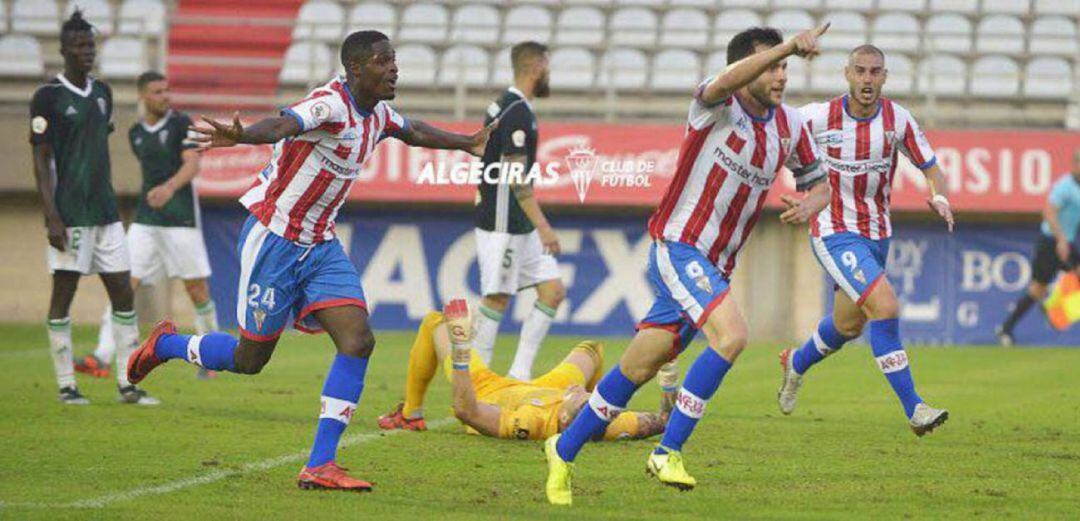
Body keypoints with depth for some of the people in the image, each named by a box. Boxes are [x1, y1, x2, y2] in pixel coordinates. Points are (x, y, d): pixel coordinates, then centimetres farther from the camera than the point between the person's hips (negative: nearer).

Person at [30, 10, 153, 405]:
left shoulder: (102, 92, 13)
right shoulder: (48, 97, -7)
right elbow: (41, 161, -9)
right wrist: (52, 218, -15)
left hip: (104, 210, 7)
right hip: (69, 215, -7)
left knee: (123, 293, 4)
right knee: (63, 294, -1)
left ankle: (127, 385, 8)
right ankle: (66, 386, 4)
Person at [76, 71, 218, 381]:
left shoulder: (181, 124, -3)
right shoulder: (136, 134, 12)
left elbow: (192, 164, -15)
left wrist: (170, 187, -31)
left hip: (181, 219, -4)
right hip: (145, 221, 4)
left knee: (196, 287, 1)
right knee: (125, 283, -8)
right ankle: (102, 358, -16)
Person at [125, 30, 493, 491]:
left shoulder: (377, 115, 5)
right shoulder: (330, 105, -23)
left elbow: (413, 131, 29)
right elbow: (283, 125, -45)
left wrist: (467, 143, 43)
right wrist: (238, 136, -66)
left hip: (320, 246, 8)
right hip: (273, 240, -8)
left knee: (358, 341, -10)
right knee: (250, 359, 4)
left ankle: (319, 466, -8)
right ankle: (166, 344, 34)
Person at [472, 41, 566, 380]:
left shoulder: (503, 107, 15)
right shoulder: (517, 113, -16)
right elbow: (517, 178, -20)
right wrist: (543, 227, -21)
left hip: (521, 226, 10)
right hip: (504, 225, -10)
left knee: (553, 290, 6)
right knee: (497, 299, -4)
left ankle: (520, 374, 6)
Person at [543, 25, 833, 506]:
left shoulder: (790, 126, 7)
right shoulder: (715, 105, -13)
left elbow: (817, 183, 19)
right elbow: (730, 79, -37)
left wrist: (809, 204, -5)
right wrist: (789, 46, -48)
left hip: (715, 267, 7)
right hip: (678, 246, -7)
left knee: (637, 370, 10)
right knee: (731, 335, -26)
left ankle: (564, 451, 25)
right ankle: (667, 452, -18)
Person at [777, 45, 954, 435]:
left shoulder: (897, 119, -6)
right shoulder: (819, 117, -14)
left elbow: (930, 168, 0)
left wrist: (938, 196, -20)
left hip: (877, 235, 5)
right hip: (834, 233, -5)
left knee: (848, 324, 22)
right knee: (885, 306, -24)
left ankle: (796, 363, 54)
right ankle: (912, 407, -19)